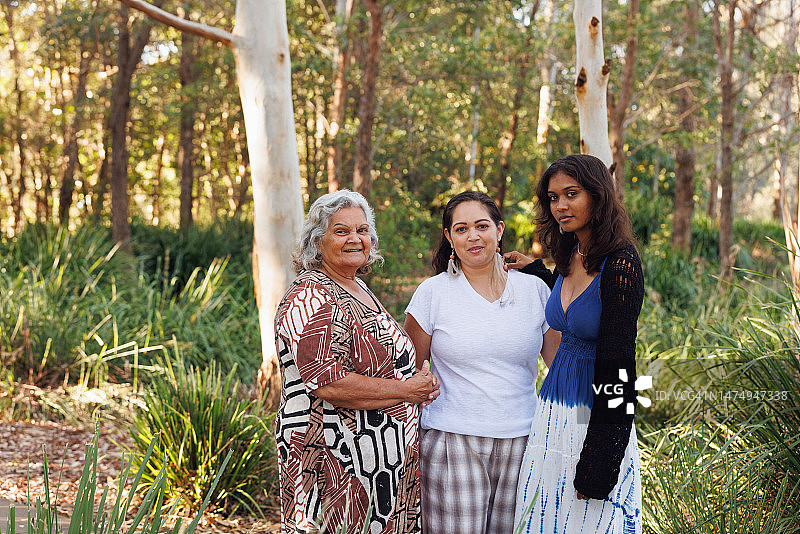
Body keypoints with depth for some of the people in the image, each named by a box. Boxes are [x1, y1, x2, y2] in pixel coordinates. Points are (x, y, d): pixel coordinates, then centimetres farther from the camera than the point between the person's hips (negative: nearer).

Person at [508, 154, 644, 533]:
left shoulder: (620, 263, -16)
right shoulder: (569, 257, 7)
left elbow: (617, 365, -18)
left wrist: (596, 465, -20)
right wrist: (533, 269, 19)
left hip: (596, 416, -8)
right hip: (553, 414, 8)